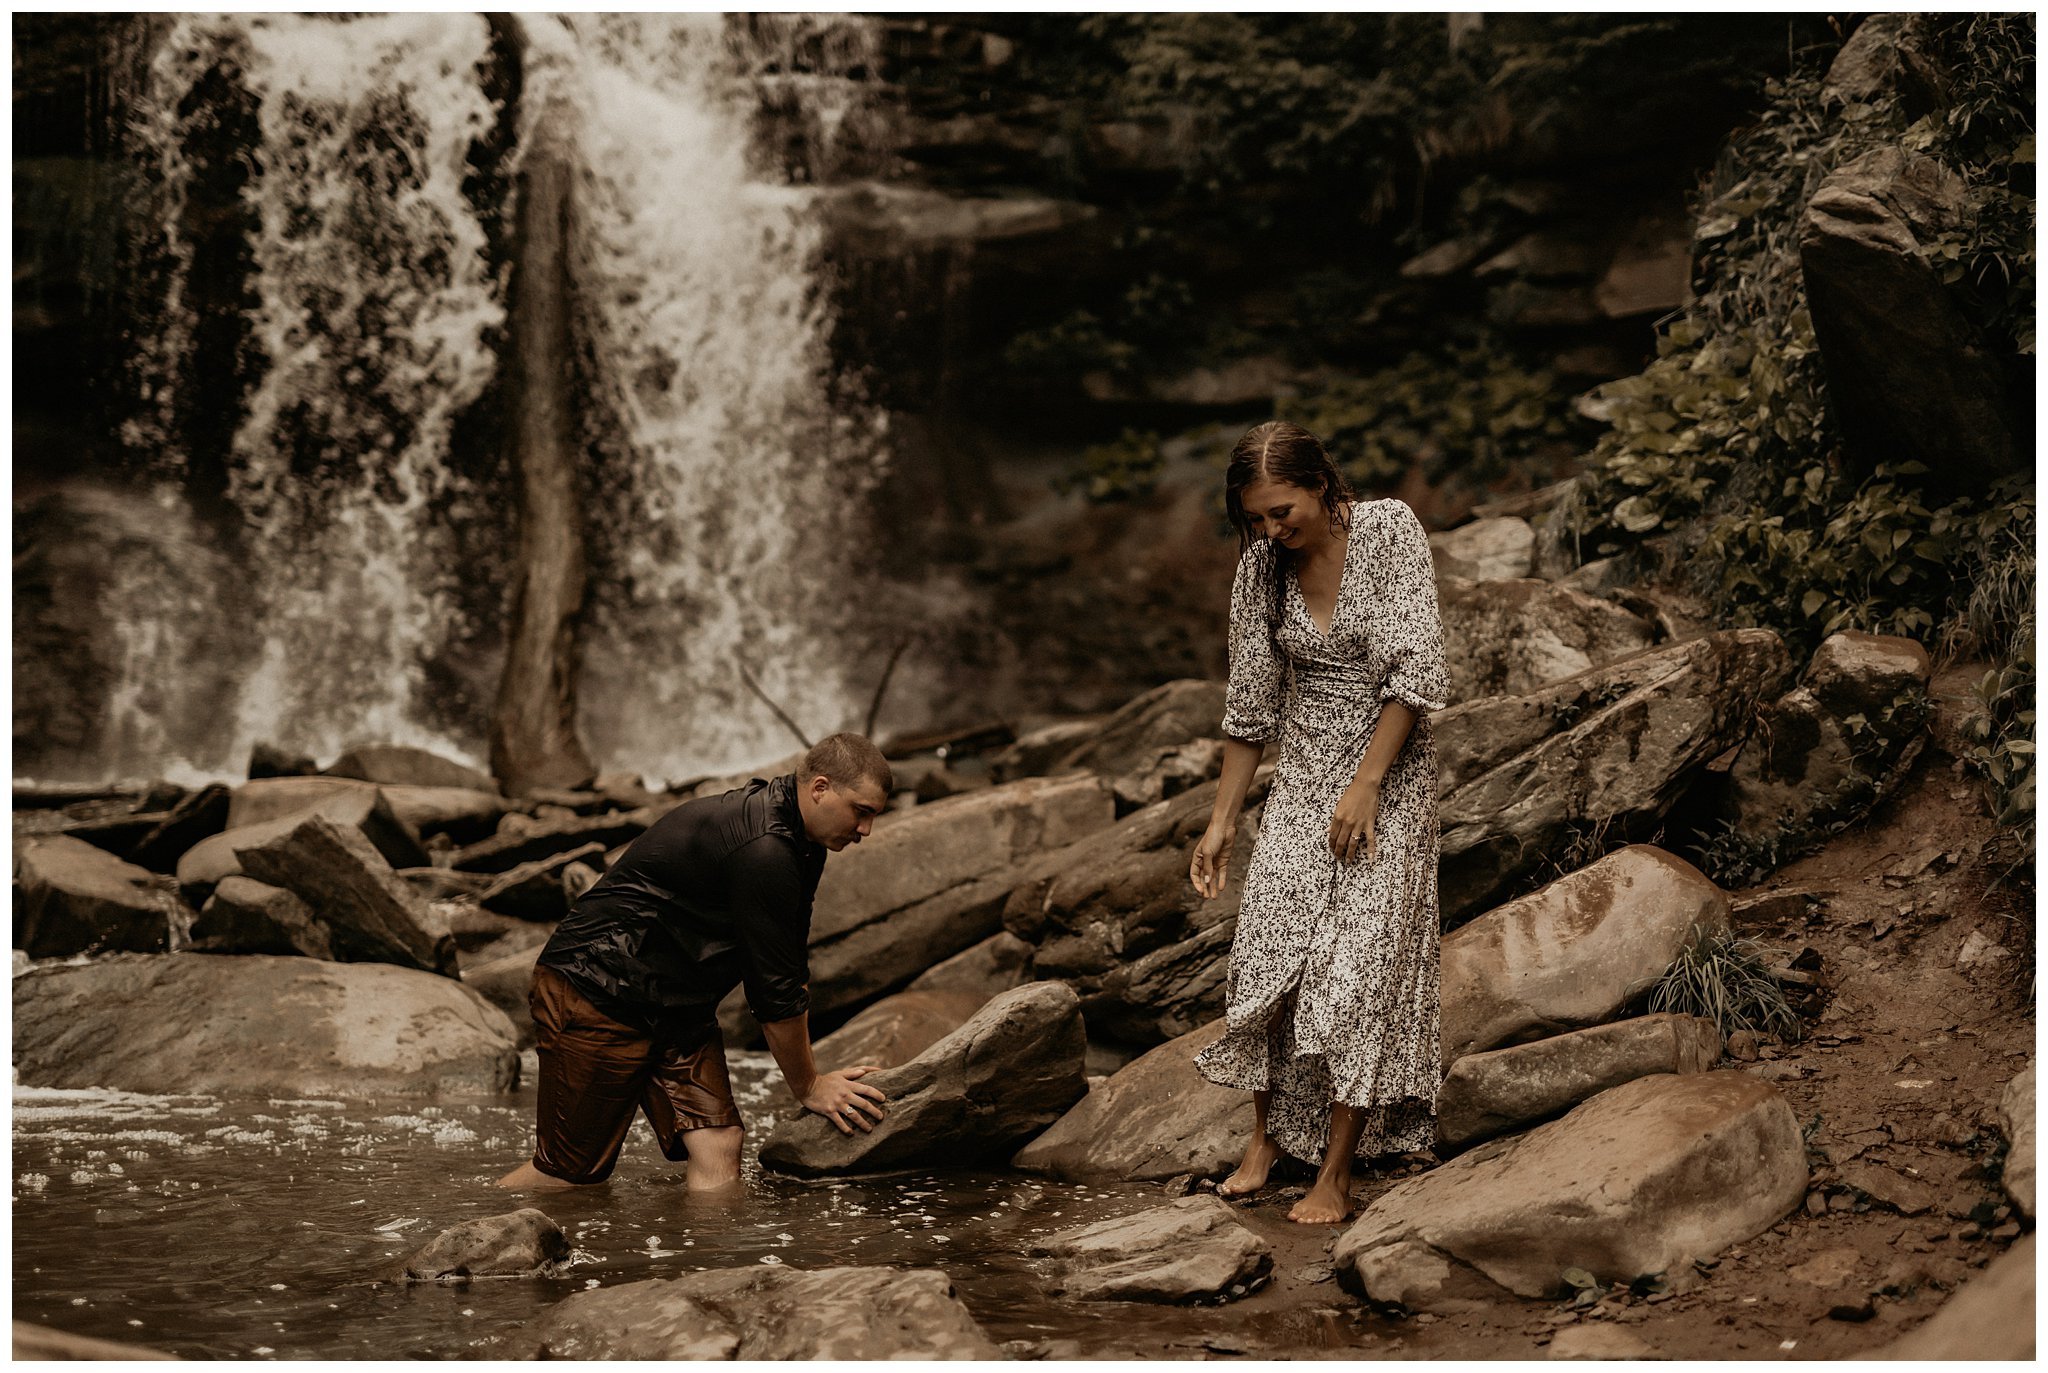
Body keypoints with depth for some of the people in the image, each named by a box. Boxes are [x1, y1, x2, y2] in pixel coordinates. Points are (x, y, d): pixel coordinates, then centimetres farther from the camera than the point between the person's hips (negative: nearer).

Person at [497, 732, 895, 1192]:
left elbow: (792, 970, 14)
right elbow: (774, 992, -19)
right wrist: (807, 1088, -6)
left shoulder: (798, 841, 6)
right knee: (570, 1173, -4)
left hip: (678, 1007, 10)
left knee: (718, 1147, -6)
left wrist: (810, 1074, 9)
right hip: (595, 994, -10)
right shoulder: (762, 849, -26)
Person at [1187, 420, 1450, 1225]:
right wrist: (1223, 819, 6)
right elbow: (1250, 704, 7)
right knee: (1266, 951, -5)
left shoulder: (1390, 531, -13)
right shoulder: (1261, 566, 0)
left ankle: (1335, 1175, -3)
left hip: (1387, 771, -4)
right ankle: (1267, 1136, 12)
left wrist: (1366, 785, -20)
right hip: (1303, 774, 4)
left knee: (1357, 966, -8)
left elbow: (1416, 671, -17)